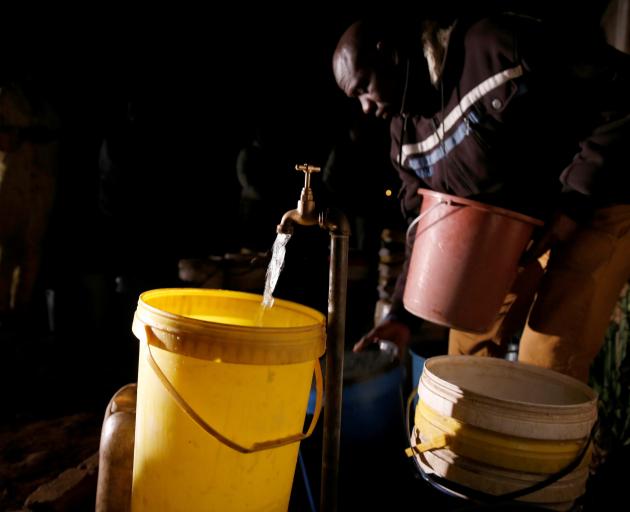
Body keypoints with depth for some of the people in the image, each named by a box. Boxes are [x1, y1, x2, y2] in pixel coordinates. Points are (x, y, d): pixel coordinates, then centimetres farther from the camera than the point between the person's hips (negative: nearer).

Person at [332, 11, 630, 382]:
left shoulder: (495, 46, -24)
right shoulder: (406, 131, 0)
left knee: (546, 364, -11)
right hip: (510, 228, 7)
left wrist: (575, 203, -25)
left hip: (595, 209, -7)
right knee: (469, 345, 10)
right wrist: (403, 315, -3)